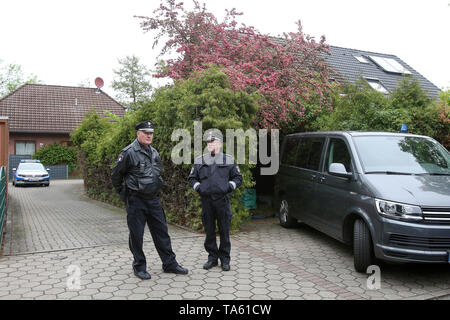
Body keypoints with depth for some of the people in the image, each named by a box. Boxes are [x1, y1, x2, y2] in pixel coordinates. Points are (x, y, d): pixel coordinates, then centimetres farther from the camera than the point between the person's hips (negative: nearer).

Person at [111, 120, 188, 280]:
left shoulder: (154, 152, 11)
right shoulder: (129, 152, -11)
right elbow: (116, 174, -4)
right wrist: (122, 192, 2)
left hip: (153, 199, 6)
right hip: (136, 200, -6)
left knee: (161, 231, 9)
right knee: (136, 234, 4)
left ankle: (169, 263, 19)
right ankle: (139, 267, 19)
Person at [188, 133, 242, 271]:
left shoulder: (229, 160, 8)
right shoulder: (199, 161, 11)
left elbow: (238, 177, 11)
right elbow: (192, 178, 16)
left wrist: (229, 186, -5)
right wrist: (198, 187, -1)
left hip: (222, 200, -1)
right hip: (206, 200, 2)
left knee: (224, 231, 4)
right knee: (209, 231, 8)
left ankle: (225, 259, 16)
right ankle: (212, 257, 21)